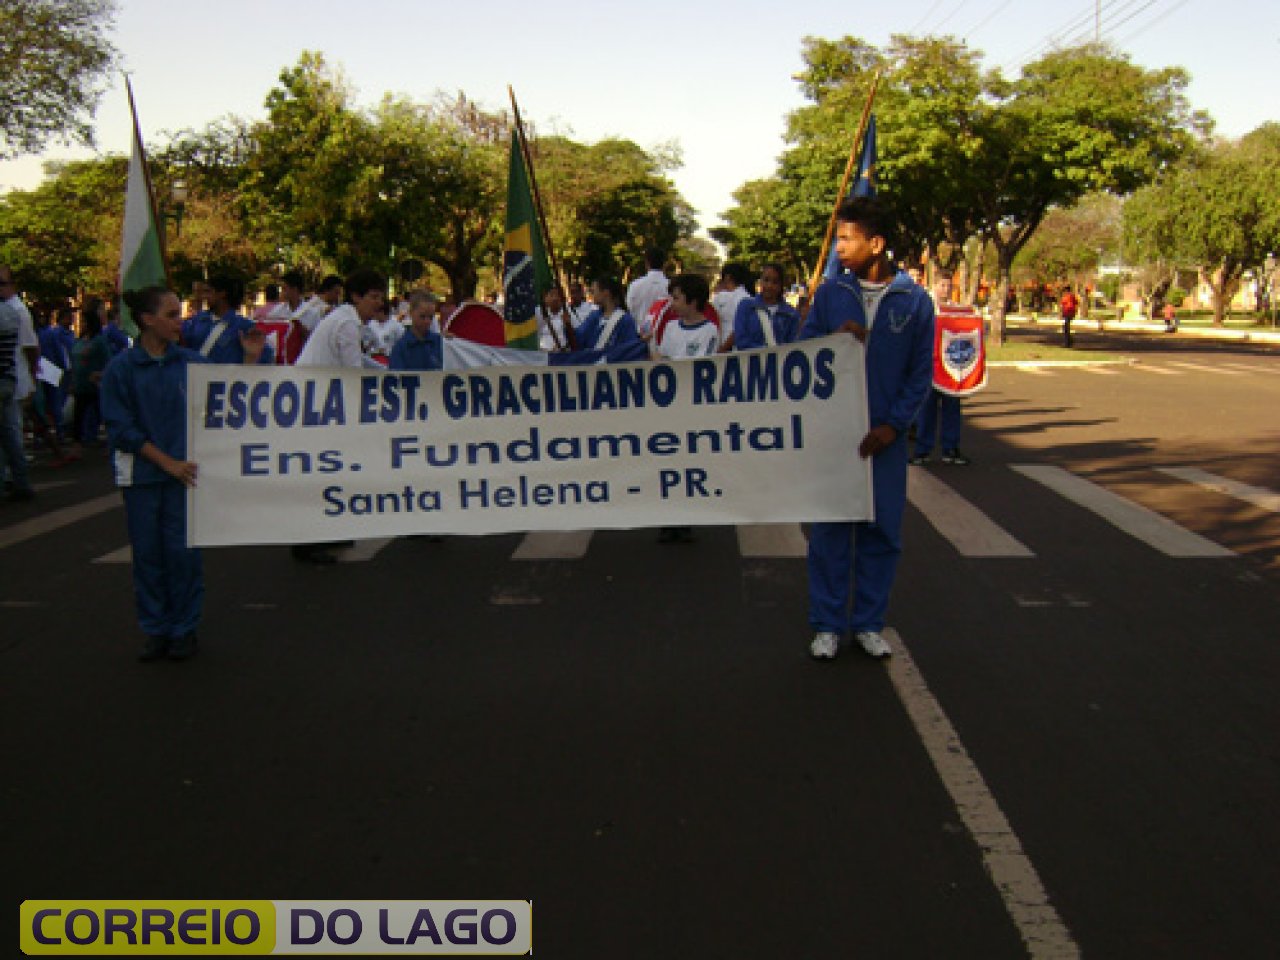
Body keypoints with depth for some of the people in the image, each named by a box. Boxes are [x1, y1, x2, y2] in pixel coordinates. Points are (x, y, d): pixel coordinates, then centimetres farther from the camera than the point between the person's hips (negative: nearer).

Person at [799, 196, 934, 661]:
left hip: (884, 436, 0)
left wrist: (892, 425, -8)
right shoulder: (830, 293, 2)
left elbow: (921, 372, 1)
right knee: (829, 529, 5)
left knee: (881, 530, 7)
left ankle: (869, 623, 22)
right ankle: (827, 624, 16)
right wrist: (834, 339, -15)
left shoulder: (914, 301, -1)